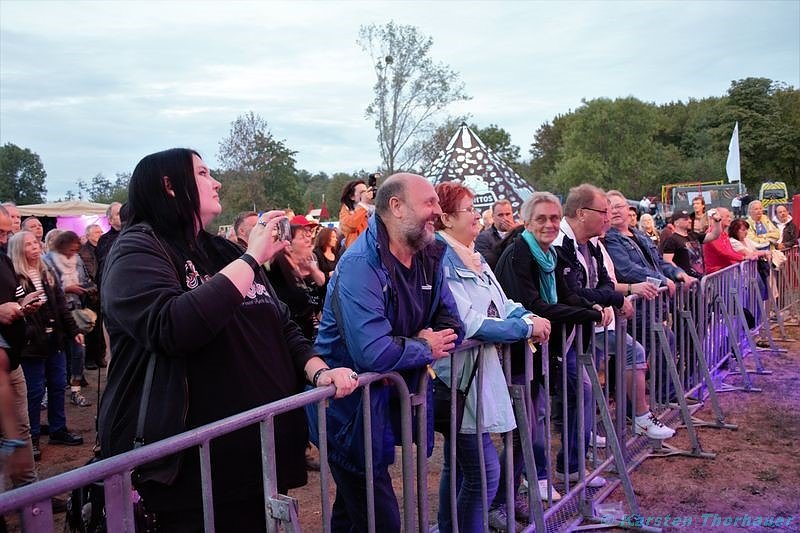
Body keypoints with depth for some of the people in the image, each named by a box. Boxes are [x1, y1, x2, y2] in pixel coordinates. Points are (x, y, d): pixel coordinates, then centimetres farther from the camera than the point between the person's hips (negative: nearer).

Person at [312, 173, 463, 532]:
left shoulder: (429, 259, 2)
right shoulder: (360, 265, -24)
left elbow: (451, 324, 7)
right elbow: (373, 353, -34)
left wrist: (425, 344, -15)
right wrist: (426, 349, -16)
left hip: (388, 405, 8)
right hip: (350, 414, -7)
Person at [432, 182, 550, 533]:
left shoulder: (472, 256, 12)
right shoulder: (441, 261, -18)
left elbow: (500, 303, 14)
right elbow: (467, 322, -24)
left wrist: (528, 316, -5)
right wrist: (526, 328, -18)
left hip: (477, 371, 10)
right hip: (458, 376, -10)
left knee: (458, 465, 19)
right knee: (484, 470, -5)